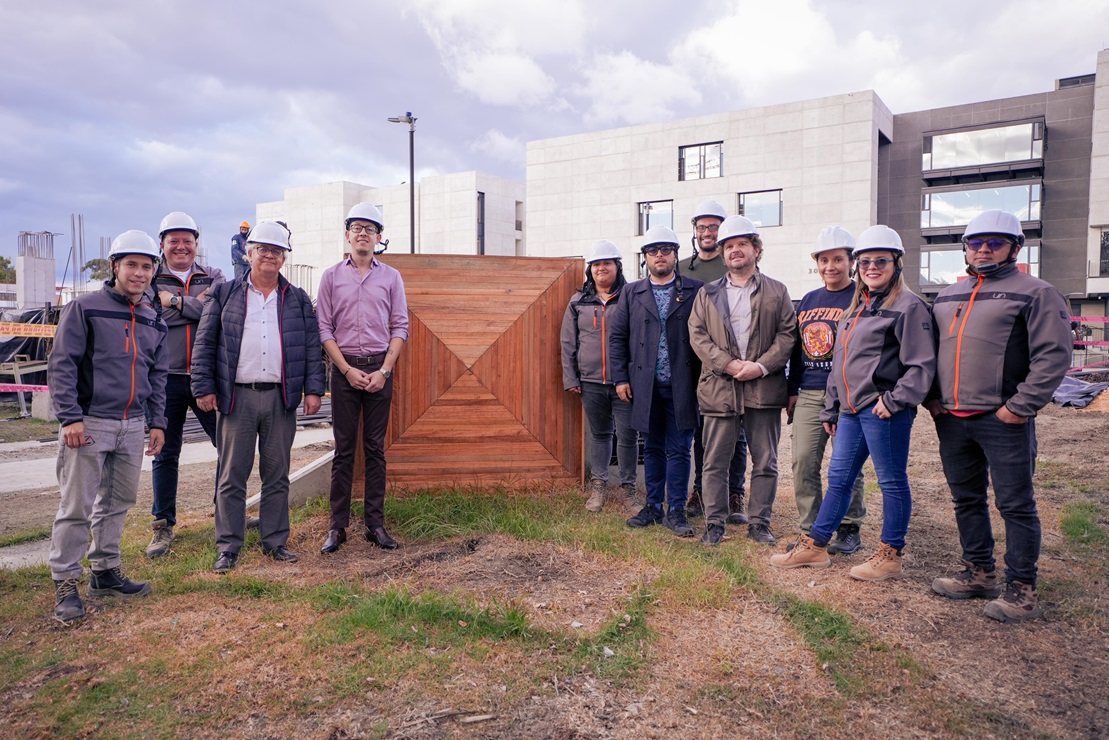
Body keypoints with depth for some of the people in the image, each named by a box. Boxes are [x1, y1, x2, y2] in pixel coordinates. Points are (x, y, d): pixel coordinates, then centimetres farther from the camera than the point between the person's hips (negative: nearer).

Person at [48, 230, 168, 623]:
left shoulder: (154, 320, 13)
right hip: (89, 423, -5)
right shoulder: (84, 308, -4)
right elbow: (62, 365, -8)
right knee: (77, 506, -3)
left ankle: (106, 572, 25)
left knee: (119, 501, 12)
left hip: (132, 425, 6)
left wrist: (157, 422, 13)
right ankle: (66, 584, 7)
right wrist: (70, 418, -15)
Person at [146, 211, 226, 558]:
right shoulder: (150, 280, 8)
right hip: (166, 378, 0)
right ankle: (163, 526, 20)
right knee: (165, 455, 8)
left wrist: (175, 301, -8)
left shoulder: (214, 278, 10)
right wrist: (196, 305, -10)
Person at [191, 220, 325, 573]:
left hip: (281, 398, 2)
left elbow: (312, 348, 9)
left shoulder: (298, 300, 12)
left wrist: (313, 389, 1)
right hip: (237, 397, -1)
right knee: (232, 475, 3)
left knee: (277, 474, 8)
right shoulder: (225, 294, 8)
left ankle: (275, 541, 19)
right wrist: (204, 387, -3)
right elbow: (204, 344, 5)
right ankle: (229, 546, 12)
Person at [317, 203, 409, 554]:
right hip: (344, 368, 0)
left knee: (375, 448, 4)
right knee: (344, 448, 2)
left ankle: (375, 524, 10)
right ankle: (337, 525, 8)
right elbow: (324, 328, 2)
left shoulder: (391, 277, 8)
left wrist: (384, 371, -7)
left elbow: (400, 327, 4)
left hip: (380, 369, 1)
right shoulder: (332, 276, 6)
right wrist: (347, 369, -7)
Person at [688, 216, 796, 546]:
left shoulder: (777, 292, 10)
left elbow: (788, 334, 2)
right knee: (715, 462, 4)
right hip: (719, 387, 0)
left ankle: (759, 524, 18)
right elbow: (697, 335, 2)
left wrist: (761, 366, -12)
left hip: (764, 389, 0)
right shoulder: (707, 294, 12)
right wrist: (729, 364, -11)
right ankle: (714, 523, 15)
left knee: (765, 463, 6)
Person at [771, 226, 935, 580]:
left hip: (882, 410, -8)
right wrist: (831, 409, 21)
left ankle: (890, 555, 16)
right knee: (838, 477, 13)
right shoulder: (857, 307, 19)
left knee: (892, 481, 4)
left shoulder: (908, 305, -7)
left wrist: (895, 400, -19)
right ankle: (816, 545, 21)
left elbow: (922, 364, -13)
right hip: (851, 410, 8)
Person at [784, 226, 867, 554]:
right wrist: (792, 389, 14)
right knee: (803, 462, 3)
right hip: (808, 395, 5)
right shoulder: (808, 300, 15)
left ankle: (849, 530, 19)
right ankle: (810, 531, 15)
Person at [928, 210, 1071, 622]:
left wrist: (1022, 406, -15)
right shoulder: (947, 297, 17)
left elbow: (1053, 355, -10)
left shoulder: (1034, 293, -3)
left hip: (1003, 420, -6)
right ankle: (979, 574, 28)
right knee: (967, 500, 15)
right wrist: (933, 398, 10)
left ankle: (1021, 589, 12)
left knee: (1015, 505, 1)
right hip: (951, 419, 7)